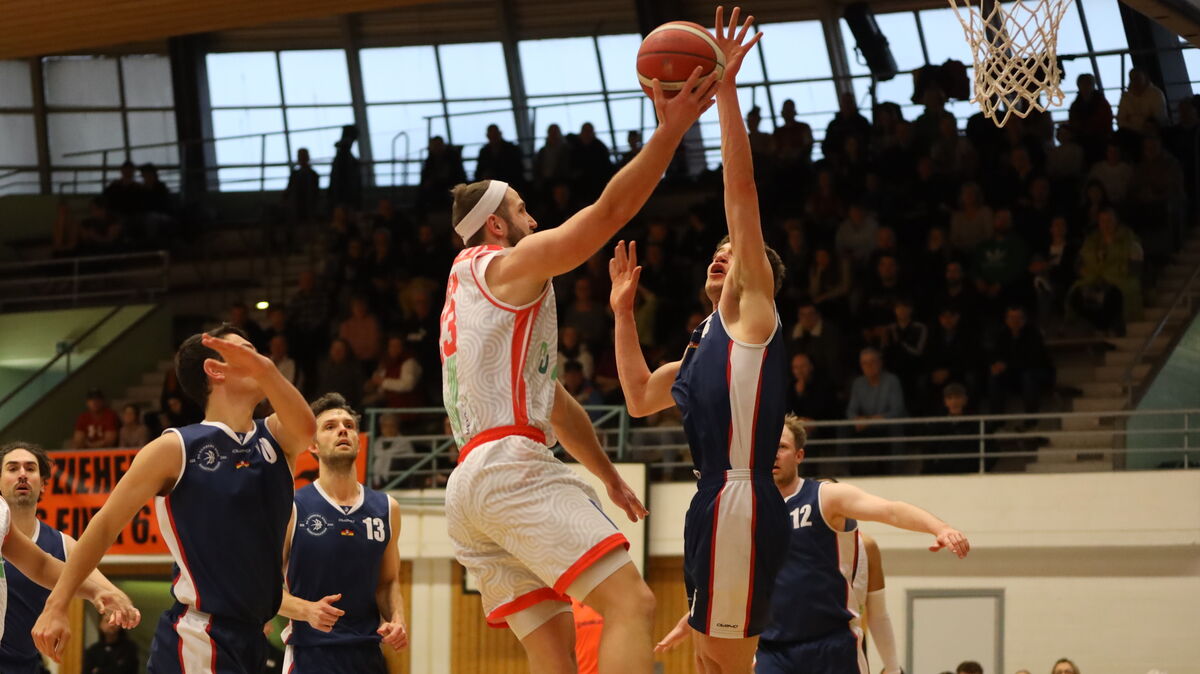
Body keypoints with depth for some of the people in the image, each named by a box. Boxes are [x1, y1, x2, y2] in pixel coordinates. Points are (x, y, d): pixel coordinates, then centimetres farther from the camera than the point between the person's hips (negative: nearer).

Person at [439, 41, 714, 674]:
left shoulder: (474, 293, 32)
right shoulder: (506, 266, 4)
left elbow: (554, 400, 37)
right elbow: (608, 212, -8)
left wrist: (608, 475, 41)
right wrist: (671, 128, -9)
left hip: (469, 488, 10)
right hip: (513, 468, -10)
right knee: (630, 602, -20)